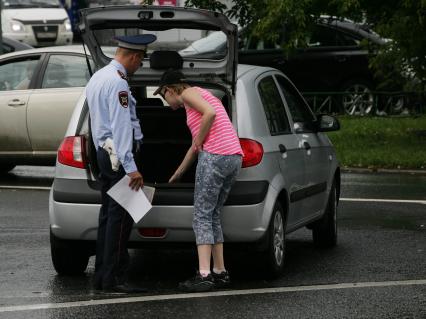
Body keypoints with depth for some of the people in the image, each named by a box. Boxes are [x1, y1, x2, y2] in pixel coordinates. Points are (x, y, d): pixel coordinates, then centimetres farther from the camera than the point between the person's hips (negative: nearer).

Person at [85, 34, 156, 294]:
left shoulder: (98, 77, 16)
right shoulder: (118, 82, -16)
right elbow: (121, 127, -22)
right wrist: (130, 167, -25)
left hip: (104, 152, 11)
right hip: (119, 155, -11)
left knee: (108, 214, 12)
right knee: (120, 216, -10)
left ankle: (102, 277, 14)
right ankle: (114, 279, -11)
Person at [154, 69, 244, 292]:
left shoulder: (188, 93, 2)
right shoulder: (202, 95, 29)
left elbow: (210, 113, -19)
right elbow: (196, 145, 34)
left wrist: (198, 142, -6)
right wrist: (177, 174, 40)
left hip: (215, 156, -9)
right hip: (234, 157, 9)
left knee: (202, 216, -6)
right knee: (213, 216, 15)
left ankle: (204, 275, -12)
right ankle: (220, 272, 15)